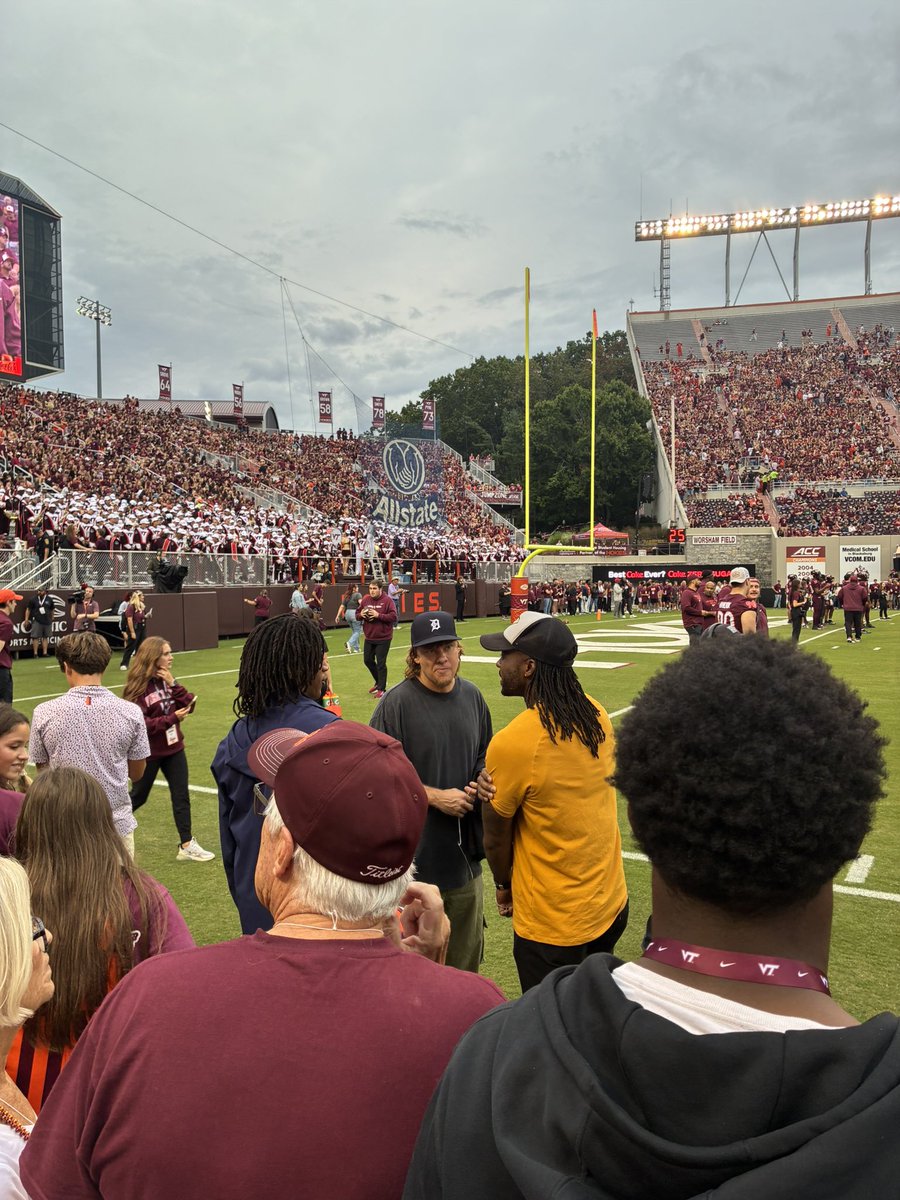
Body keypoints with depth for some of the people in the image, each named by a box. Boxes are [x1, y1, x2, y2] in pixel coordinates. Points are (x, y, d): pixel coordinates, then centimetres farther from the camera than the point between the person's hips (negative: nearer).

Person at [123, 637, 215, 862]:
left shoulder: (167, 680, 3)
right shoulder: (138, 686, -17)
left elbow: (190, 705, -4)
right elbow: (139, 724, -22)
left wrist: (173, 684, -16)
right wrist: (172, 718, -26)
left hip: (174, 749, 5)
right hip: (148, 753, -5)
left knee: (181, 796, 3)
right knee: (138, 797, 12)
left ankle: (186, 846, 9)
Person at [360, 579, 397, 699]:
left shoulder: (387, 600, -11)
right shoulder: (366, 600, 6)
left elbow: (393, 617, -18)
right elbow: (357, 615, 16)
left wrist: (378, 615, -25)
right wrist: (361, 614, -8)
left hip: (383, 638, -6)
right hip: (369, 638, 6)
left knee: (381, 664, -2)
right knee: (368, 660, 15)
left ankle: (382, 689, 10)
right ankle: (379, 682, 36)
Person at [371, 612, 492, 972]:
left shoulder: (472, 696, 3)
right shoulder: (396, 703, -14)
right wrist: (437, 797, -17)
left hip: (464, 854, 6)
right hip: (417, 857, -5)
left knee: (467, 954, 21)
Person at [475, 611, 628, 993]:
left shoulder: (511, 743, -25)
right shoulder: (596, 715, -6)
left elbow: (495, 837, -11)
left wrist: (503, 886, 8)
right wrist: (498, 784, -12)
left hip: (552, 924, -6)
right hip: (612, 903, 6)